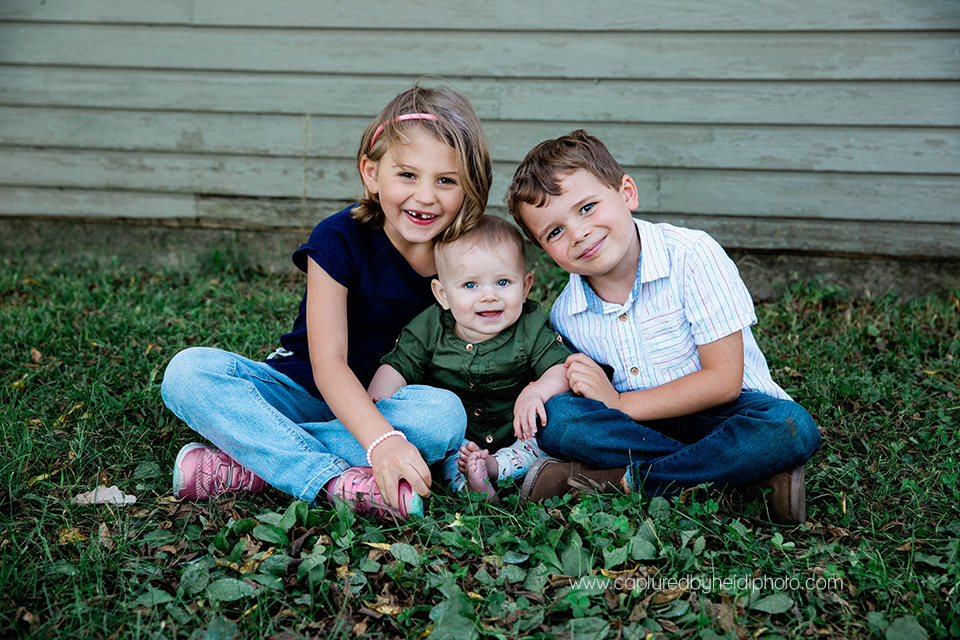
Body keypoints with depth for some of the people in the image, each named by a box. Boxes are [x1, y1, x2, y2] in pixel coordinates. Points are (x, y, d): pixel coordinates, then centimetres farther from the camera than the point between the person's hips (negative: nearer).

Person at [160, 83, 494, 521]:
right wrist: (381, 440, -38)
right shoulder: (340, 239, -15)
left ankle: (242, 469, -27)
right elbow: (327, 362, -23)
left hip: (390, 407, 1)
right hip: (305, 392, -1)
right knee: (188, 371, -24)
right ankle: (336, 481, -36)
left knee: (446, 412, -33)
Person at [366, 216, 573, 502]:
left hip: (513, 436, -1)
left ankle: (496, 466, -30)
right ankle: (460, 476, -35)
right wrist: (375, 404, -26)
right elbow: (396, 368, -6)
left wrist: (537, 392, -39)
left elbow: (564, 367, -18)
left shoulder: (532, 328, -11)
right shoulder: (430, 328, -8)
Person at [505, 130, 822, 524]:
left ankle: (624, 479, -26)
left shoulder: (692, 256, -18)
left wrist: (620, 403, -19)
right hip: (639, 425, 3)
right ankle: (754, 476, -25)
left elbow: (724, 380, -19)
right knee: (554, 417, -24)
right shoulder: (565, 316, -4)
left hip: (722, 412, -3)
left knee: (792, 428, -34)